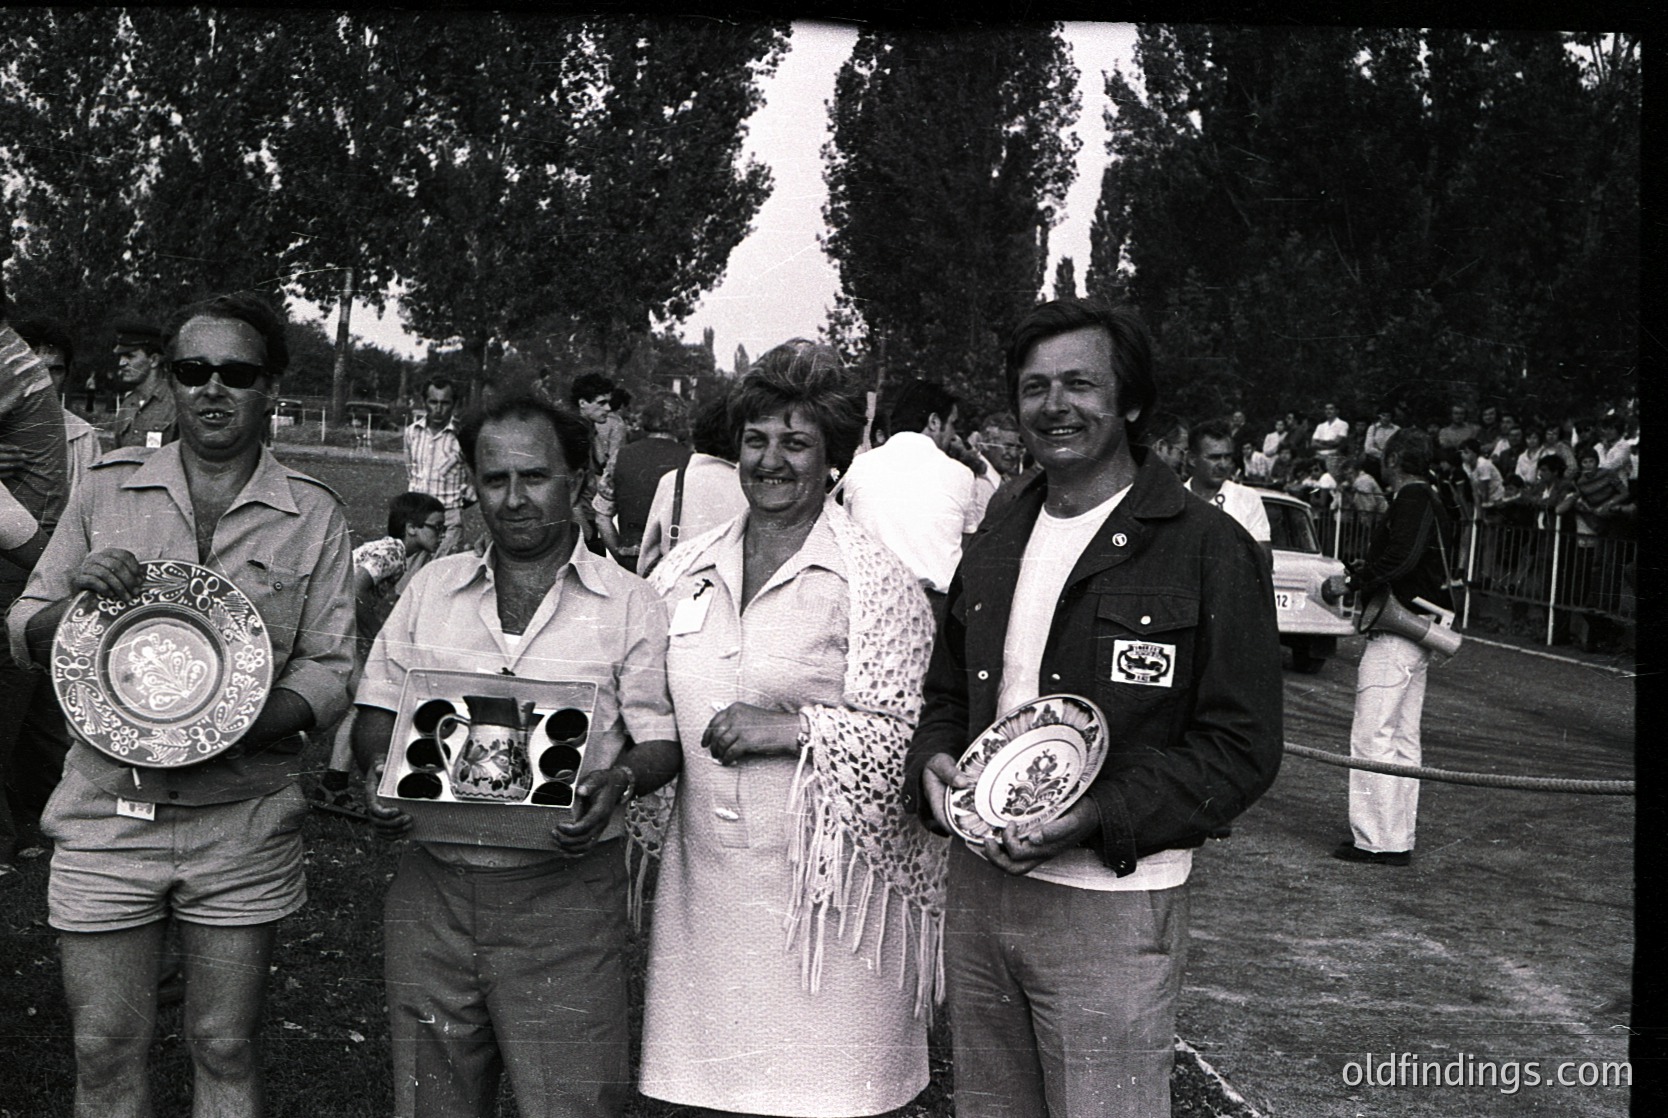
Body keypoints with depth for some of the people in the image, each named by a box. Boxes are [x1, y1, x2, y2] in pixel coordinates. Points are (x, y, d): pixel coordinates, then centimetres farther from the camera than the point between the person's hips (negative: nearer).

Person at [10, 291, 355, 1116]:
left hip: (242, 821, 0)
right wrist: (78, 596, -13)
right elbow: (26, 637, 9)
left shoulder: (312, 516, 2)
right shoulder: (107, 488, 5)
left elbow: (328, 669, 1)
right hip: (108, 809, 1)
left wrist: (245, 723, -18)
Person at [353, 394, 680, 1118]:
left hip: (566, 897, -3)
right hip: (433, 887, 3)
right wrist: (379, 771, -6)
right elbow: (376, 712, 15)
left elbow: (662, 743, 1)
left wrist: (618, 780, -20)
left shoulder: (630, 604, 1)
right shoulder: (430, 588, 11)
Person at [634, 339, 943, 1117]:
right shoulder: (684, 572, 10)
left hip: (823, 891, -4)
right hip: (703, 887, 4)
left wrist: (797, 730, -16)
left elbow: (918, 736, -8)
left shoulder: (876, 581, -4)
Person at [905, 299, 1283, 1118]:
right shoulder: (994, 550, 13)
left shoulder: (1208, 549, -8)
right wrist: (934, 763, -3)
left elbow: (1242, 745, -11)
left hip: (1110, 906, -6)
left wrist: (1097, 816, -22)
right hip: (977, 888, 6)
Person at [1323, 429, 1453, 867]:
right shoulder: (1430, 502, 18)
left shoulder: (1411, 500, -12)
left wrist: (1349, 582, -14)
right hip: (1416, 635, 11)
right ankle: (1399, 839, 18)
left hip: (1395, 634, -11)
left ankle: (1375, 840, -7)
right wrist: (1359, 577, 12)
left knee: (1372, 735, -8)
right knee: (1403, 740, 13)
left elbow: (1399, 560, -24)